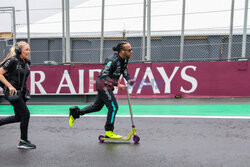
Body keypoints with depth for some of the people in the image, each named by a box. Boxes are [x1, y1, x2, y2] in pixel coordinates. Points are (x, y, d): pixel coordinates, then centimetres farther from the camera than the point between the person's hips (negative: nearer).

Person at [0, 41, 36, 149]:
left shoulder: (27, 63, 8)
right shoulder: (13, 61, -14)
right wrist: (10, 86, -20)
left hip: (21, 92, 8)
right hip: (13, 92, -8)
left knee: (19, 117, 12)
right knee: (25, 114, -7)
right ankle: (23, 142, 5)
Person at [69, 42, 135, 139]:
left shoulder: (125, 59, 1)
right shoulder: (112, 60, -26)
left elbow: (124, 69, 19)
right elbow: (104, 76, -29)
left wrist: (128, 79, 3)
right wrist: (117, 84, -34)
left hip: (107, 86, 10)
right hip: (103, 84, -10)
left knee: (97, 106, 18)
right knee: (113, 107, -10)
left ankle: (75, 112, 30)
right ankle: (109, 132, 2)